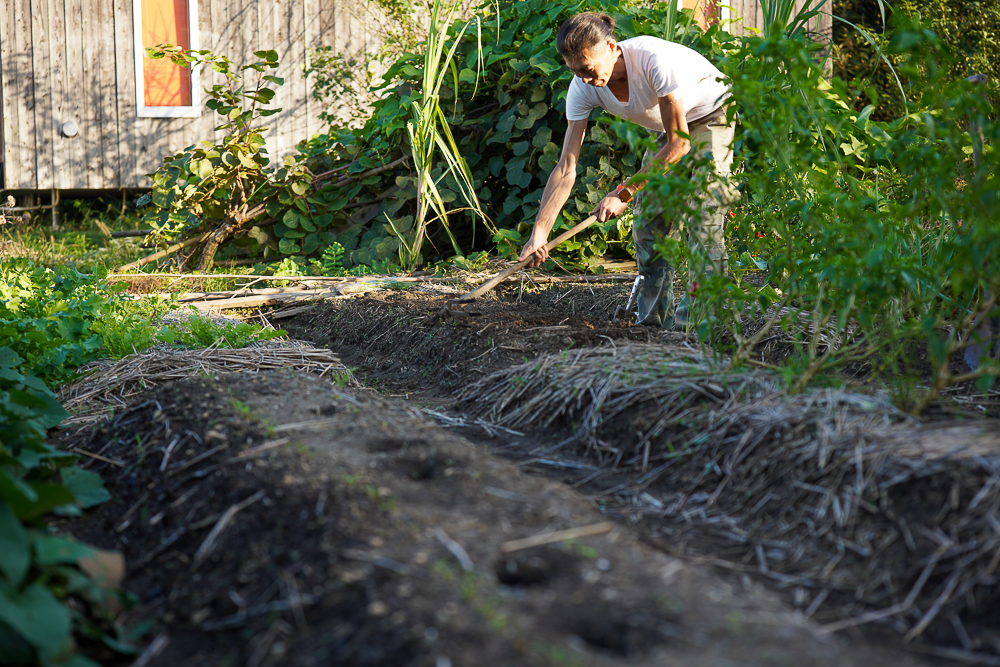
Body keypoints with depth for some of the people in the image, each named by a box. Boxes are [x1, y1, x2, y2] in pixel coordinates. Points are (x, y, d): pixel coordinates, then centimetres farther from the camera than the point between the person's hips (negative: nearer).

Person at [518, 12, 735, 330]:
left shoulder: (655, 60, -39)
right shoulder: (583, 88, -21)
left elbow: (679, 144, -31)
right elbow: (566, 167, -20)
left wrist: (624, 193, -29)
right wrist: (539, 232, -29)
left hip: (714, 116, -6)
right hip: (672, 127, 6)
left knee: (701, 211, -18)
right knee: (647, 213, -1)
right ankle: (655, 315, 9)